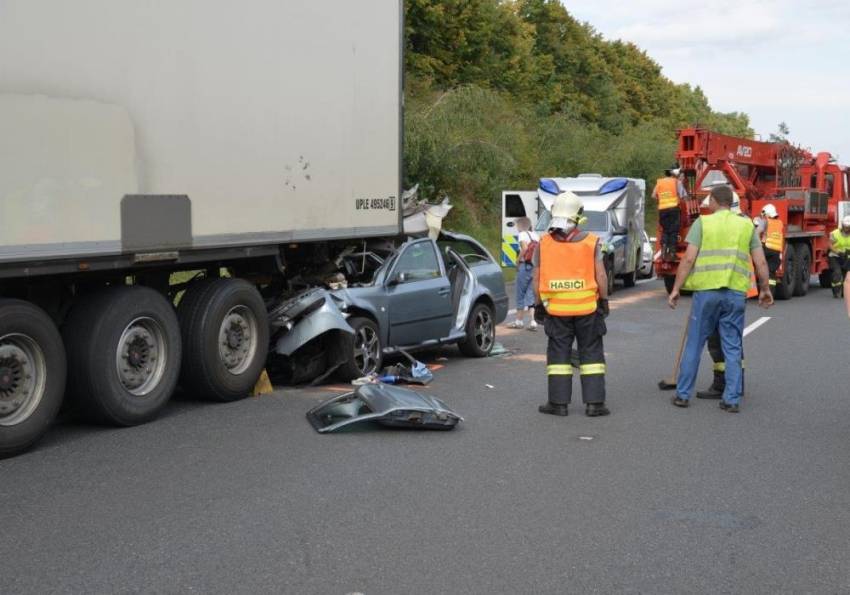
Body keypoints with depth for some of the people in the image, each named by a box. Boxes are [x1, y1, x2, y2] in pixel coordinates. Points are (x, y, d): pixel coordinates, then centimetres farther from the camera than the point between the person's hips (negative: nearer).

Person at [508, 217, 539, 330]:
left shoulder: (523, 234, -6)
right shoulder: (535, 235, 15)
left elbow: (524, 248, -20)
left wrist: (518, 260, -10)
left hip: (525, 265, -6)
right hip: (535, 266, 6)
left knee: (520, 293, 5)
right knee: (531, 294, 9)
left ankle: (519, 320, 13)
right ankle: (532, 321, 1)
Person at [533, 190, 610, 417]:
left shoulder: (544, 243, -2)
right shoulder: (591, 241, -6)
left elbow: (537, 279, 1)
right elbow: (600, 276, -7)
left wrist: (539, 304, 10)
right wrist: (604, 300, 5)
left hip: (556, 310, 1)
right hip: (587, 309, -1)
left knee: (558, 354, 8)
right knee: (591, 354, 7)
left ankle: (558, 402, 8)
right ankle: (594, 403, 7)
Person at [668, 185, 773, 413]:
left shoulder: (702, 223, 1)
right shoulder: (747, 225, 10)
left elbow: (688, 259, -7)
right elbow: (761, 263, 7)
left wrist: (676, 288, -1)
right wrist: (765, 289, 21)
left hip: (706, 291, -2)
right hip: (736, 293, 2)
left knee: (694, 344, 8)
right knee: (732, 348, 9)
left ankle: (683, 394, 15)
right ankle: (732, 399, 9)